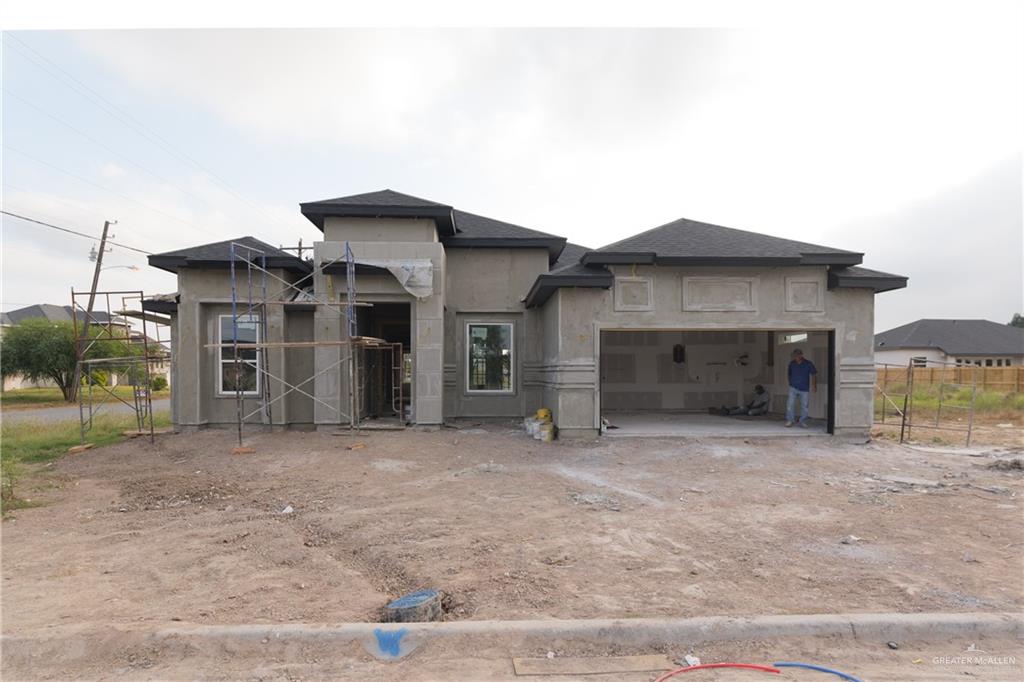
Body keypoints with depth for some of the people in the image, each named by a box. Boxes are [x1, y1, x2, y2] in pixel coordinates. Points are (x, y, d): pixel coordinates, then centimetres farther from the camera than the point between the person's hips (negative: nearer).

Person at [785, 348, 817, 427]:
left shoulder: (808, 364, -4)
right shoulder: (792, 363, 1)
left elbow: (814, 374, 3)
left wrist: (814, 385, -3)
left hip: (804, 389, -1)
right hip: (793, 388, 1)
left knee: (805, 406, 3)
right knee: (790, 404, -9)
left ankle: (803, 422, 17)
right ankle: (790, 420, 2)